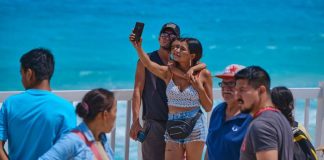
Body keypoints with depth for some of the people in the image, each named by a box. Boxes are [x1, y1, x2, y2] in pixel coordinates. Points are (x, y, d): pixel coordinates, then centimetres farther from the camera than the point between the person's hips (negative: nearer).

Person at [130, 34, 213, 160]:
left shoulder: (203, 75, -1)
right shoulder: (169, 73, 1)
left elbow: (208, 108, 3)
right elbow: (148, 64, -20)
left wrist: (199, 88, -11)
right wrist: (138, 47, -35)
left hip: (195, 127, -1)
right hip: (172, 127, 2)